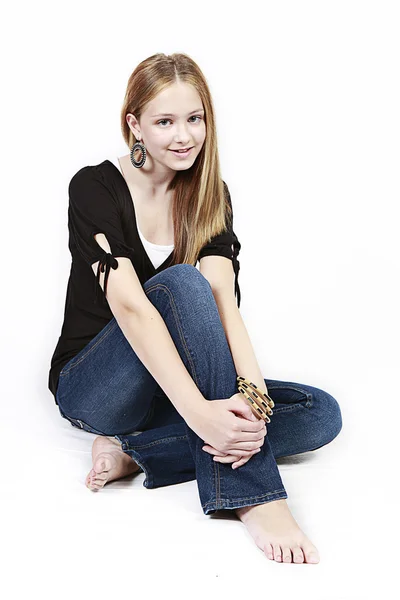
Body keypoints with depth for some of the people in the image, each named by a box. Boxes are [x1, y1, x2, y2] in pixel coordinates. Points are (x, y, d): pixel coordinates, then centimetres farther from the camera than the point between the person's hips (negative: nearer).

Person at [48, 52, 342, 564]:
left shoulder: (212, 197, 2)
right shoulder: (94, 188, -13)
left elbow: (222, 297, -16)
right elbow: (129, 305, -29)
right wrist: (198, 411, -43)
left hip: (165, 390, 5)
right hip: (90, 387, -5)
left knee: (320, 413, -15)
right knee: (181, 282, -33)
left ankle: (134, 452, -22)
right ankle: (251, 496, -37)